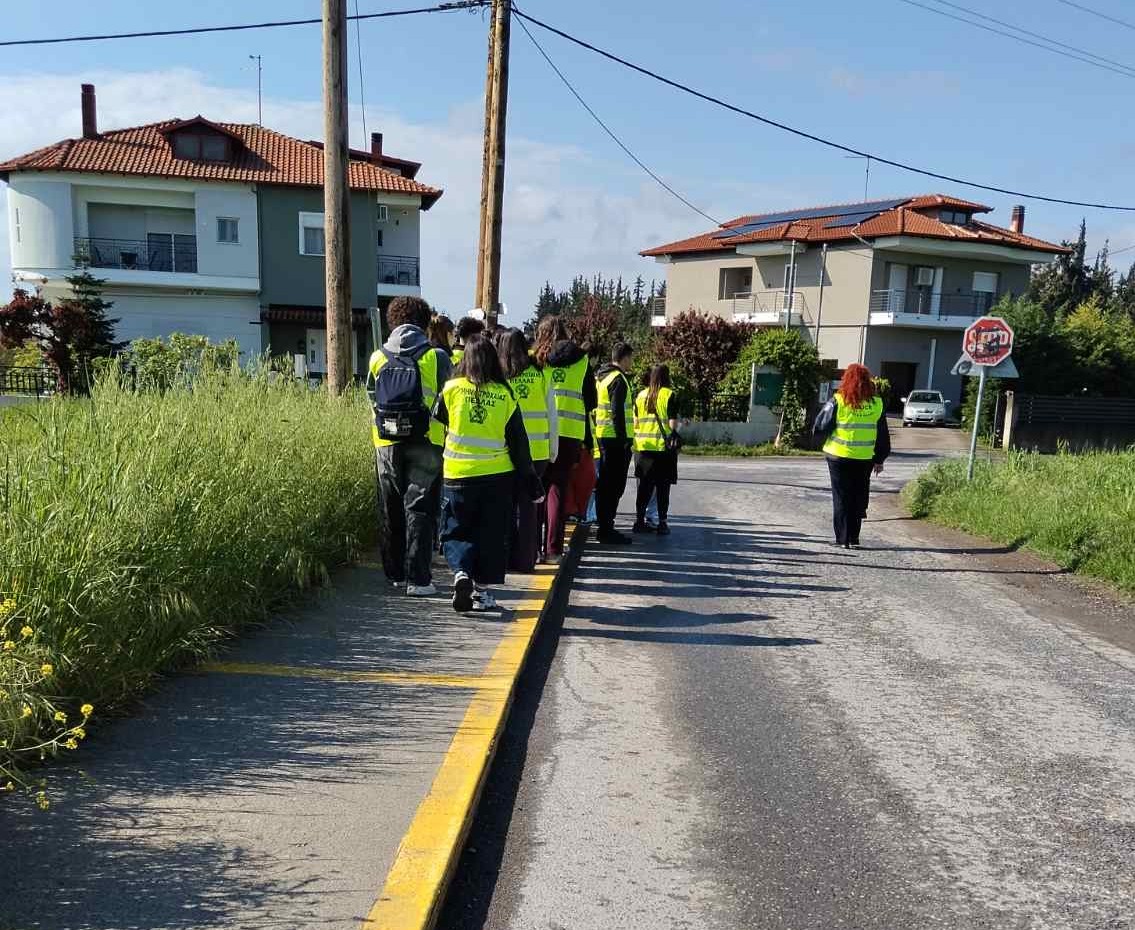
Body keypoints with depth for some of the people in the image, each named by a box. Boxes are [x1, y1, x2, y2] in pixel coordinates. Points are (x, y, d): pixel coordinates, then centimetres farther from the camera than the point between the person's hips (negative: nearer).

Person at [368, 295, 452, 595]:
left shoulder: (378, 358, 4)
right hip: (426, 444, -3)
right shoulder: (436, 357, -5)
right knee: (420, 510, 1)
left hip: (387, 444, 3)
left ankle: (396, 573, 23)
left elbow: (373, 400, 11)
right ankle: (417, 579, -1)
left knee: (392, 512, 14)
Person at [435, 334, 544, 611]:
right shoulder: (505, 394, -2)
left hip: (459, 474, -1)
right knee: (491, 534, 12)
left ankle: (461, 573, -11)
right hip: (497, 475, 1)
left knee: (456, 531, 12)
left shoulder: (452, 389, -4)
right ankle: (482, 589, 14)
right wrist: (529, 480, 8)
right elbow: (518, 441, 2)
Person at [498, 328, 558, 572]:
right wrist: (553, 451, 14)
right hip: (537, 451, 2)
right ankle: (525, 559, 13)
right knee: (528, 505, 9)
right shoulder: (541, 374, 2)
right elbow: (552, 416, 6)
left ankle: (507, 558, 13)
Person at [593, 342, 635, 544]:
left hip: (603, 437, 10)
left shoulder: (601, 377, 17)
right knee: (614, 486, -6)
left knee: (605, 484, 14)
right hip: (616, 439, -10)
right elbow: (618, 412, -19)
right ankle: (607, 531, -4)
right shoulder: (618, 380, -12)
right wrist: (624, 440, -19)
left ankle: (604, 527, 22)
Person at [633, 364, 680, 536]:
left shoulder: (641, 395, 9)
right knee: (663, 487, 2)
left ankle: (640, 520, 13)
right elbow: (673, 422, -8)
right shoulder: (669, 395, -5)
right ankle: (662, 523, 4)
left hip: (642, 446, 4)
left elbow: (635, 422, 12)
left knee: (645, 485, 11)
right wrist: (675, 435, 3)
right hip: (663, 447, -4)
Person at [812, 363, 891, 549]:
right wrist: (879, 459, 15)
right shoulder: (877, 403, 1)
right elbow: (883, 435, 7)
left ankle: (843, 538, 6)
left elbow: (819, 428, -7)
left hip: (840, 457, -3)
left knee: (842, 498, 6)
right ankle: (854, 538, 17)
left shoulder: (838, 402, -11)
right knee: (859, 498, 14)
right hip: (865, 459, 3)